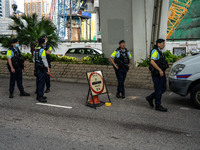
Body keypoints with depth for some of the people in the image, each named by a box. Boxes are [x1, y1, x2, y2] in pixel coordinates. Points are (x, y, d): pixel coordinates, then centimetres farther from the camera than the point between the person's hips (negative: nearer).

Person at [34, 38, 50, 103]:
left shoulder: (35, 49, 12)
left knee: (38, 81, 14)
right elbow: (44, 60, -19)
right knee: (41, 82, -8)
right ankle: (40, 97, -8)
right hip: (42, 68, -9)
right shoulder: (42, 50, -15)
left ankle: (38, 95, 21)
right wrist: (48, 68, -16)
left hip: (37, 67, 9)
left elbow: (34, 59, 20)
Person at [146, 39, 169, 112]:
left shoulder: (160, 52, 18)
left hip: (161, 73, 10)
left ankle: (150, 98, 23)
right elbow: (152, 62, -24)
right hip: (156, 74, -10)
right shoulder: (155, 51, -12)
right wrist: (160, 70, -26)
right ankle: (158, 106, 5)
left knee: (163, 88, 11)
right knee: (158, 89, -4)